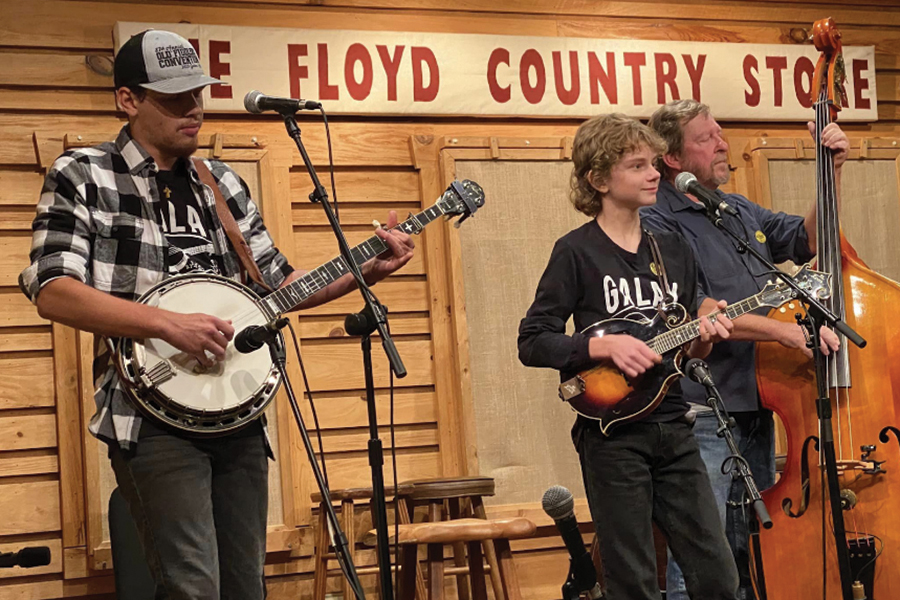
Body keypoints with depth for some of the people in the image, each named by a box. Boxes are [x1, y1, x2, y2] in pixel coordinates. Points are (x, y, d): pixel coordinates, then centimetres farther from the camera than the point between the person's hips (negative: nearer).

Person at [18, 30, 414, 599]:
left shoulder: (223, 184, 13)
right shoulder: (82, 176, -3)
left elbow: (278, 283, 19)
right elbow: (51, 290, -13)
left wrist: (367, 270, 4)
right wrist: (170, 324, -22)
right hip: (153, 416, -6)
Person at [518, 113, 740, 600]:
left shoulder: (674, 249, 11)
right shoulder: (577, 252, -5)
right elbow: (532, 343, -9)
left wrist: (700, 341, -3)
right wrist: (605, 345, -19)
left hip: (673, 430, 5)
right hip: (612, 435, -5)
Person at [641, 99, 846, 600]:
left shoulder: (740, 212, 14)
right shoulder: (658, 226, -11)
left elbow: (810, 240, 25)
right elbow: (699, 313, -22)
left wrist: (834, 170, 12)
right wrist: (784, 331, -28)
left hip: (757, 408, 8)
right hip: (703, 418, -8)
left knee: (752, 555, 17)